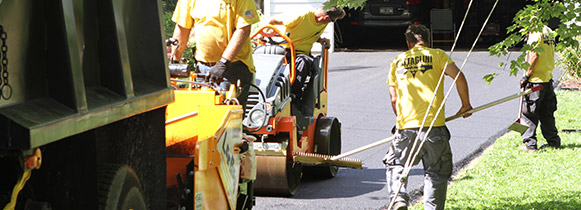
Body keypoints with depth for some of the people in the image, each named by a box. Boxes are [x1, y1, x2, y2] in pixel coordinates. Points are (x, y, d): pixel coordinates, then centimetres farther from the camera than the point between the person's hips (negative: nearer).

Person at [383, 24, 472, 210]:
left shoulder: (397, 61, 15)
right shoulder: (437, 55, 7)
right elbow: (459, 77, -6)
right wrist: (466, 105, 7)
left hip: (406, 126, 2)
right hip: (434, 125, -2)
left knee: (395, 164, 18)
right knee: (437, 173, 8)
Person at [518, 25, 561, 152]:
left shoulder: (535, 33, -14)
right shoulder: (549, 32, 12)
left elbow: (534, 56, -20)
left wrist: (526, 75, -15)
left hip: (536, 80, -8)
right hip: (548, 79, 8)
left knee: (528, 113, 0)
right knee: (547, 113, 16)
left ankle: (530, 144, -1)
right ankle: (554, 142, 19)